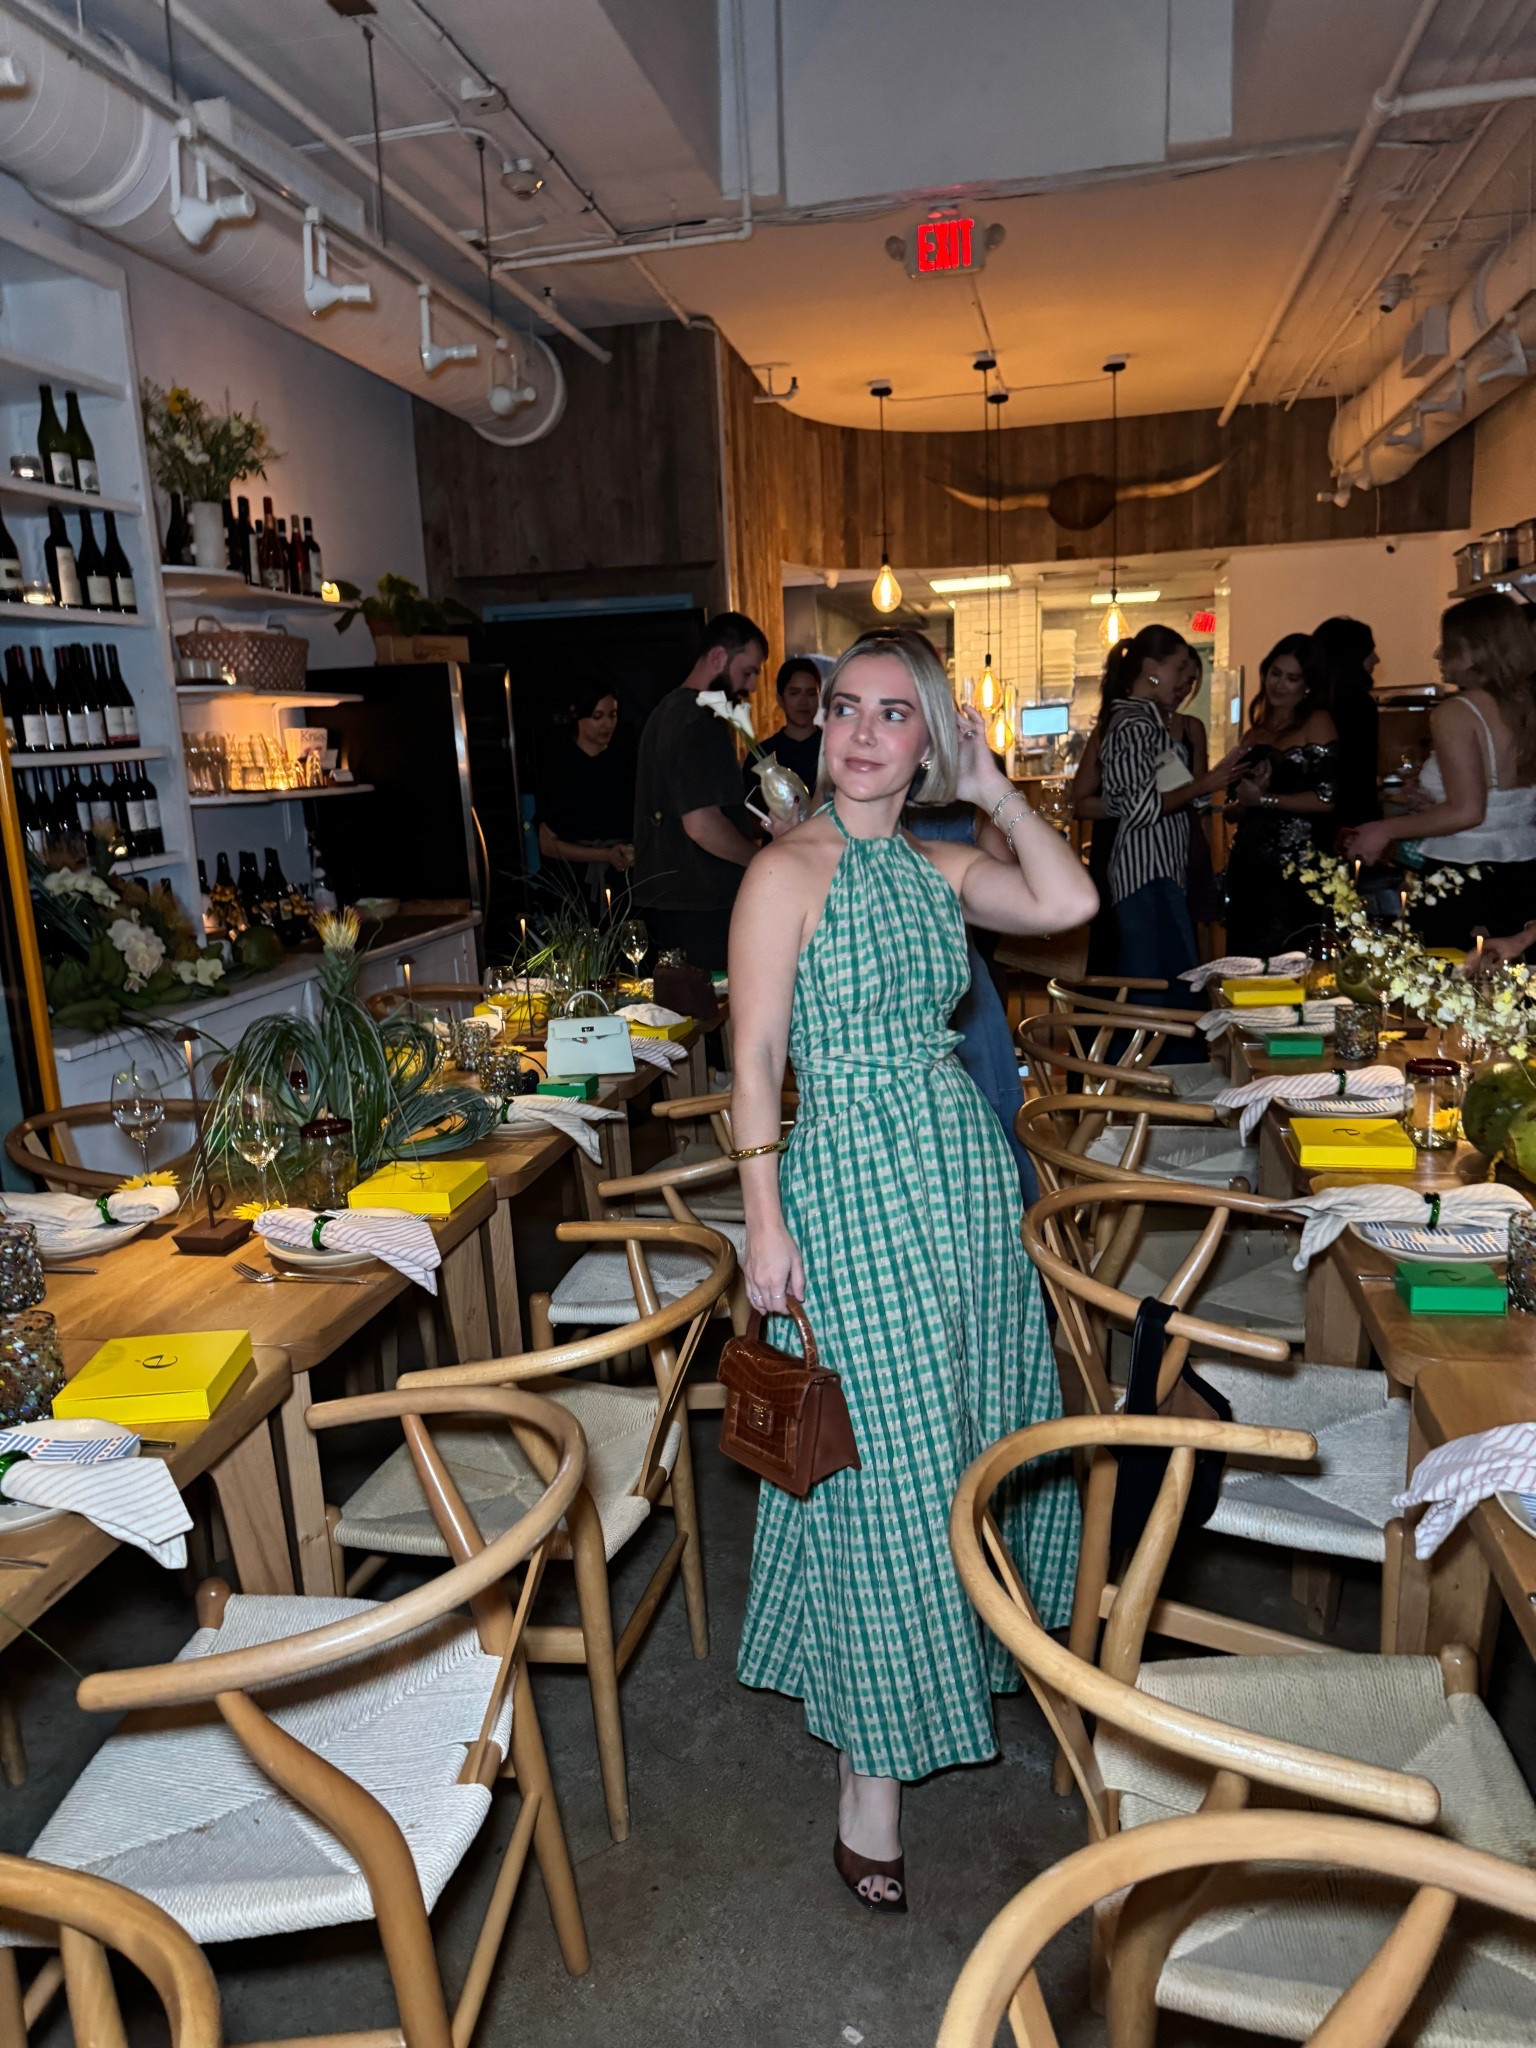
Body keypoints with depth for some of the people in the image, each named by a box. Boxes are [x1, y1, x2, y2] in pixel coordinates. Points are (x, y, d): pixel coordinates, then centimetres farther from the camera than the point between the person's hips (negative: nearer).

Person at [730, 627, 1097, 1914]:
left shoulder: (940, 868, 8)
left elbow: (1070, 902, -5)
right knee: (880, 1460, 1)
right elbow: (757, 1054, -11)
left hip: (966, 1166, 6)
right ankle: (872, 1773, 18)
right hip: (853, 1178, -6)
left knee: (965, 1431, 17)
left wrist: (994, 789, 0)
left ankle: (961, 1656, 43)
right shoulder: (789, 871, -9)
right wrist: (765, 1220, -14)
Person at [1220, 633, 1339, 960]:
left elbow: (1327, 798, -12)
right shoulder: (1255, 733, 16)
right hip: (1248, 867, 6)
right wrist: (1243, 801, -5)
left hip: (1296, 870, -6)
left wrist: (1264, 799, -8)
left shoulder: (1317, 722, -1)